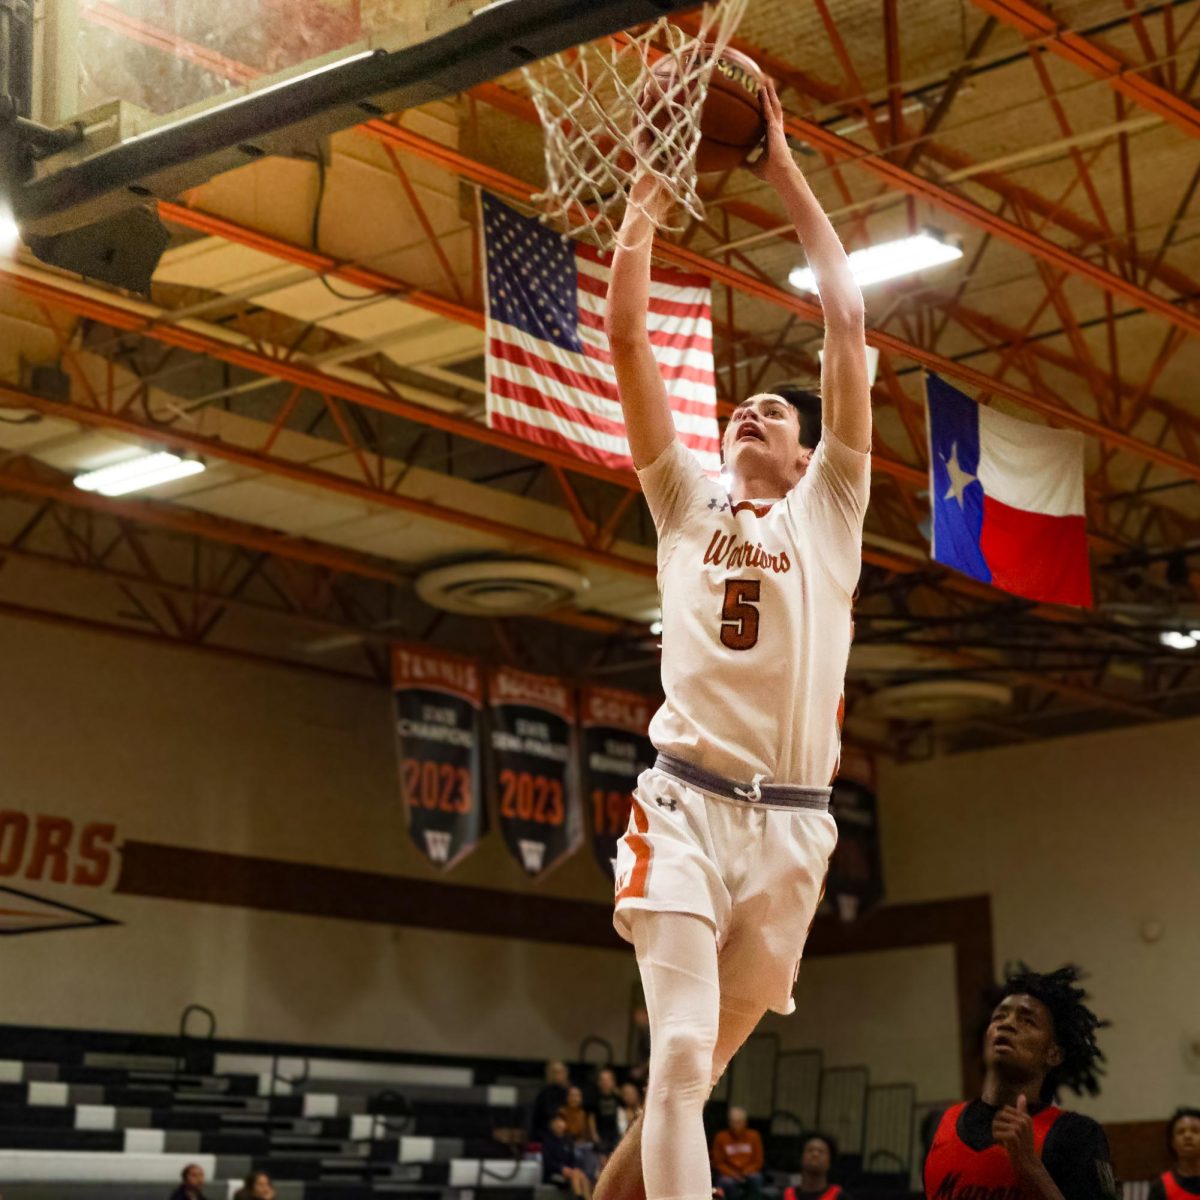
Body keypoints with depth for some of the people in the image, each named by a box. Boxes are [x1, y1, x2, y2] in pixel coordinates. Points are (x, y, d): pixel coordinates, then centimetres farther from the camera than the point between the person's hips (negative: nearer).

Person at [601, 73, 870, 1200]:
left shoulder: (827, 509, 17)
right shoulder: (686, 501, 18)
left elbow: (846, 322, 11)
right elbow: (625, 339, 13)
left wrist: (787, 175, 15)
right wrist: (650, 188, 15)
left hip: (790, 822, 1)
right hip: (686, 805, -1)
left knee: (699, 1065, 7)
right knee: (680, 1055, -17)